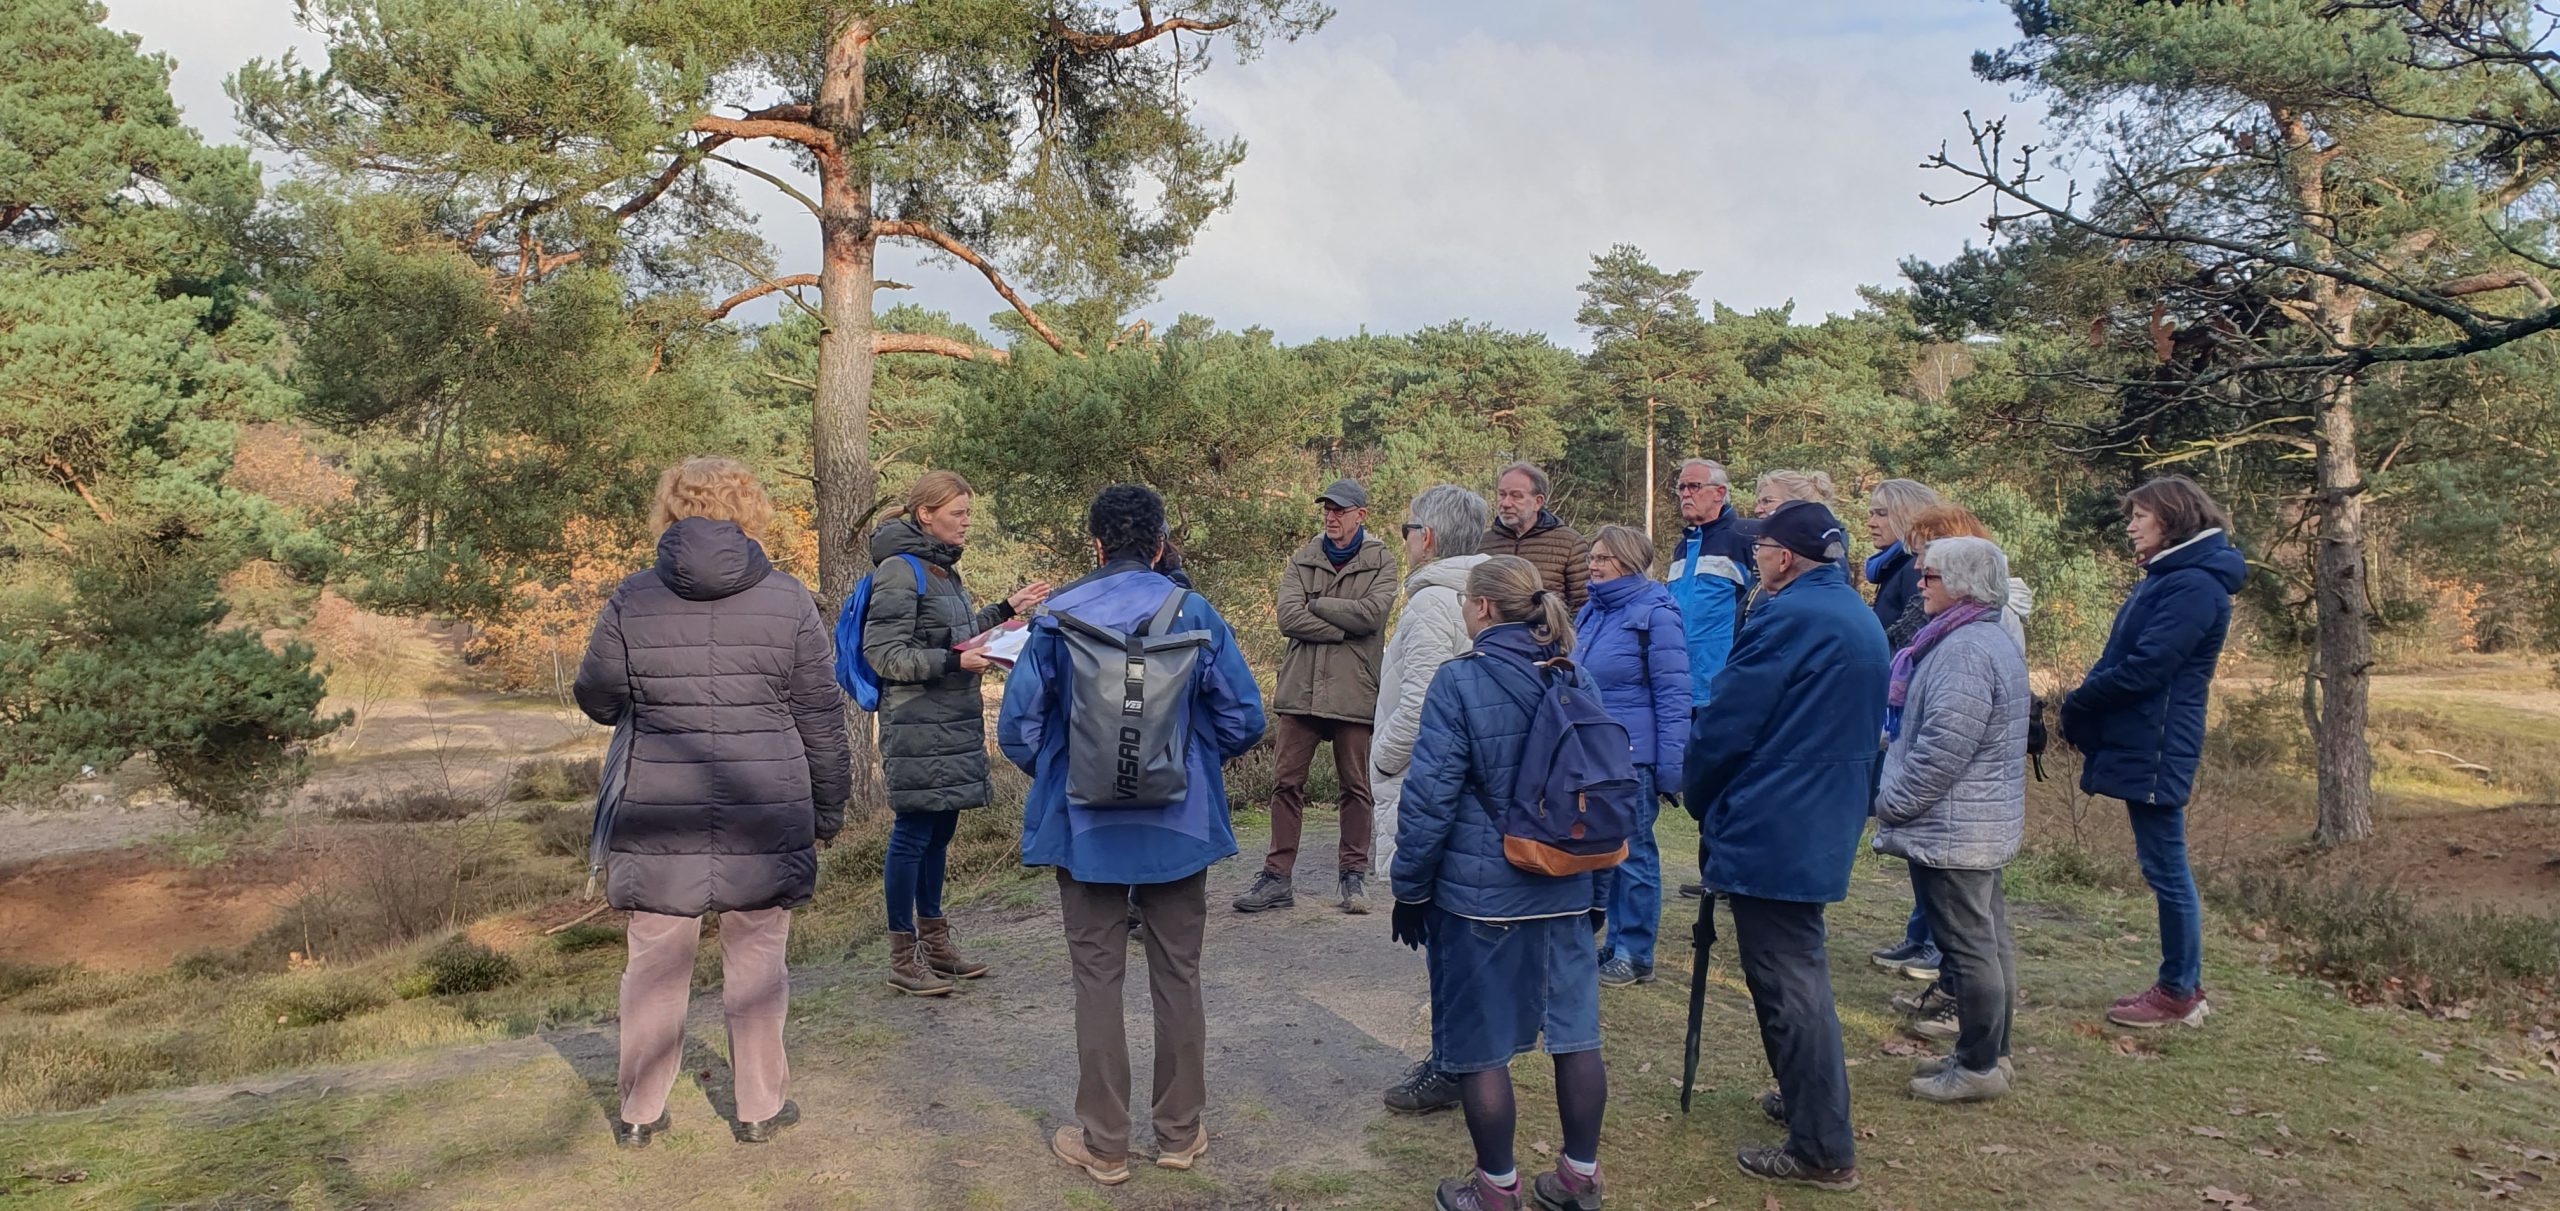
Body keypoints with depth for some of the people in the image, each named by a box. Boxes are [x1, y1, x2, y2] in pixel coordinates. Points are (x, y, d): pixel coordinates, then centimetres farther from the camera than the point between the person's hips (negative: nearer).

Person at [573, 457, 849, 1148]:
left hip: (659, 815, 1)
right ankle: (760, 1107, 22)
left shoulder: (632, 600, -2)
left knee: (655, 963, 12)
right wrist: (828, 809, 11)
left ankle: (639, 1113, 24)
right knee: (756, 962, 11)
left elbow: (597, 701, 9)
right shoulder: (789, 602, -3)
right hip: (765, 816, -1)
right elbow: (822, 721, 1)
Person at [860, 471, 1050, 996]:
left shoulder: (941, 567, 16)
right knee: (912, 833, -3)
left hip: (952, 723, 9)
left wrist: (1005, 610, 20)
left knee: (939, 830, 15)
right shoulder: (900, 570, -13)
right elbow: (883, 653, -17)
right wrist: (955, 662, -23)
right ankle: (903, 956, 5)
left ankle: (934, 941, 25)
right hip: (917, 725, -9)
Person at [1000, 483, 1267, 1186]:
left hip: (1085, 828, -1)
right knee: (1178, 976, 14)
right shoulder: (1196, 613, -6)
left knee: (1098, 980, 10)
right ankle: (1181, 1134, 24)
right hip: (1181, 825, 1)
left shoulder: (1058, 616, -7)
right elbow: (1244, 718, -5)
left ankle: (1104, 1145, 18)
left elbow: (1018, 724, -7)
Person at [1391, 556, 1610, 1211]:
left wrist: (1409, 888, -4)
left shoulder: (1460, 680, -13)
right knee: (1576, 1034, 14)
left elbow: (1430, 796, -14)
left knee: (1480, 1043, 8)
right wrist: (1594, 874, 22)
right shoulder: (1577, 678, 5)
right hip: (1565, 891, 6)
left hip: (1479, 893, -6)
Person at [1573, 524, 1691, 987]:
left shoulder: (1655, 614, -11)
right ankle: (1616, 942, 25)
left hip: (1632, 756, -7)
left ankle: (1635, 954, 13)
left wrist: (1670, 766, -17)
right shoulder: (1591, 611, 11)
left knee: (1631, 853, 2)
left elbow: (1673, 695, -13)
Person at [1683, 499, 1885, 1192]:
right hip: (1826, 826, 10)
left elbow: (1725, 725, -16)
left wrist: (1702, 802, 2)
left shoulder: (1787, 617, -17)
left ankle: (1823, 1149, 4)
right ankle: (1806, 1098, 36)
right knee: (1798, 969, 23)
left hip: (1769, 828, -10)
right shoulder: (1862, 620, 13)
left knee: (1788, 984, -2)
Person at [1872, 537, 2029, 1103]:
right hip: (1986, 826, 11)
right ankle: (1990, 1053, 27)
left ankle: (1978, 1067, 7)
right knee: (1989, 939, 16)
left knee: (1968, 946, -2)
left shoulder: (1963, 650, -22)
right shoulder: (1995, 642, 14)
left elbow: (1943, 747, -26)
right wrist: (1898, 797, 20)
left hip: (1952, 832, -11)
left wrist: (1890, 802, -14)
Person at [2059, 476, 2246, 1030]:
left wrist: (2075, 707, -10)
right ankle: (2182, 983, 24)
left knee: (2166, 869, -1)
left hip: (2156, 749, -10)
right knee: (2164, 867, 15)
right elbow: (2120, 657, 16)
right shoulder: (2167, 577, 17)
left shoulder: (2193, 584, -16)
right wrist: (2080, 707, 1)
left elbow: (2144, 669, -22)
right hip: (2139, 743, 10)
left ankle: (2178, 994, 10)